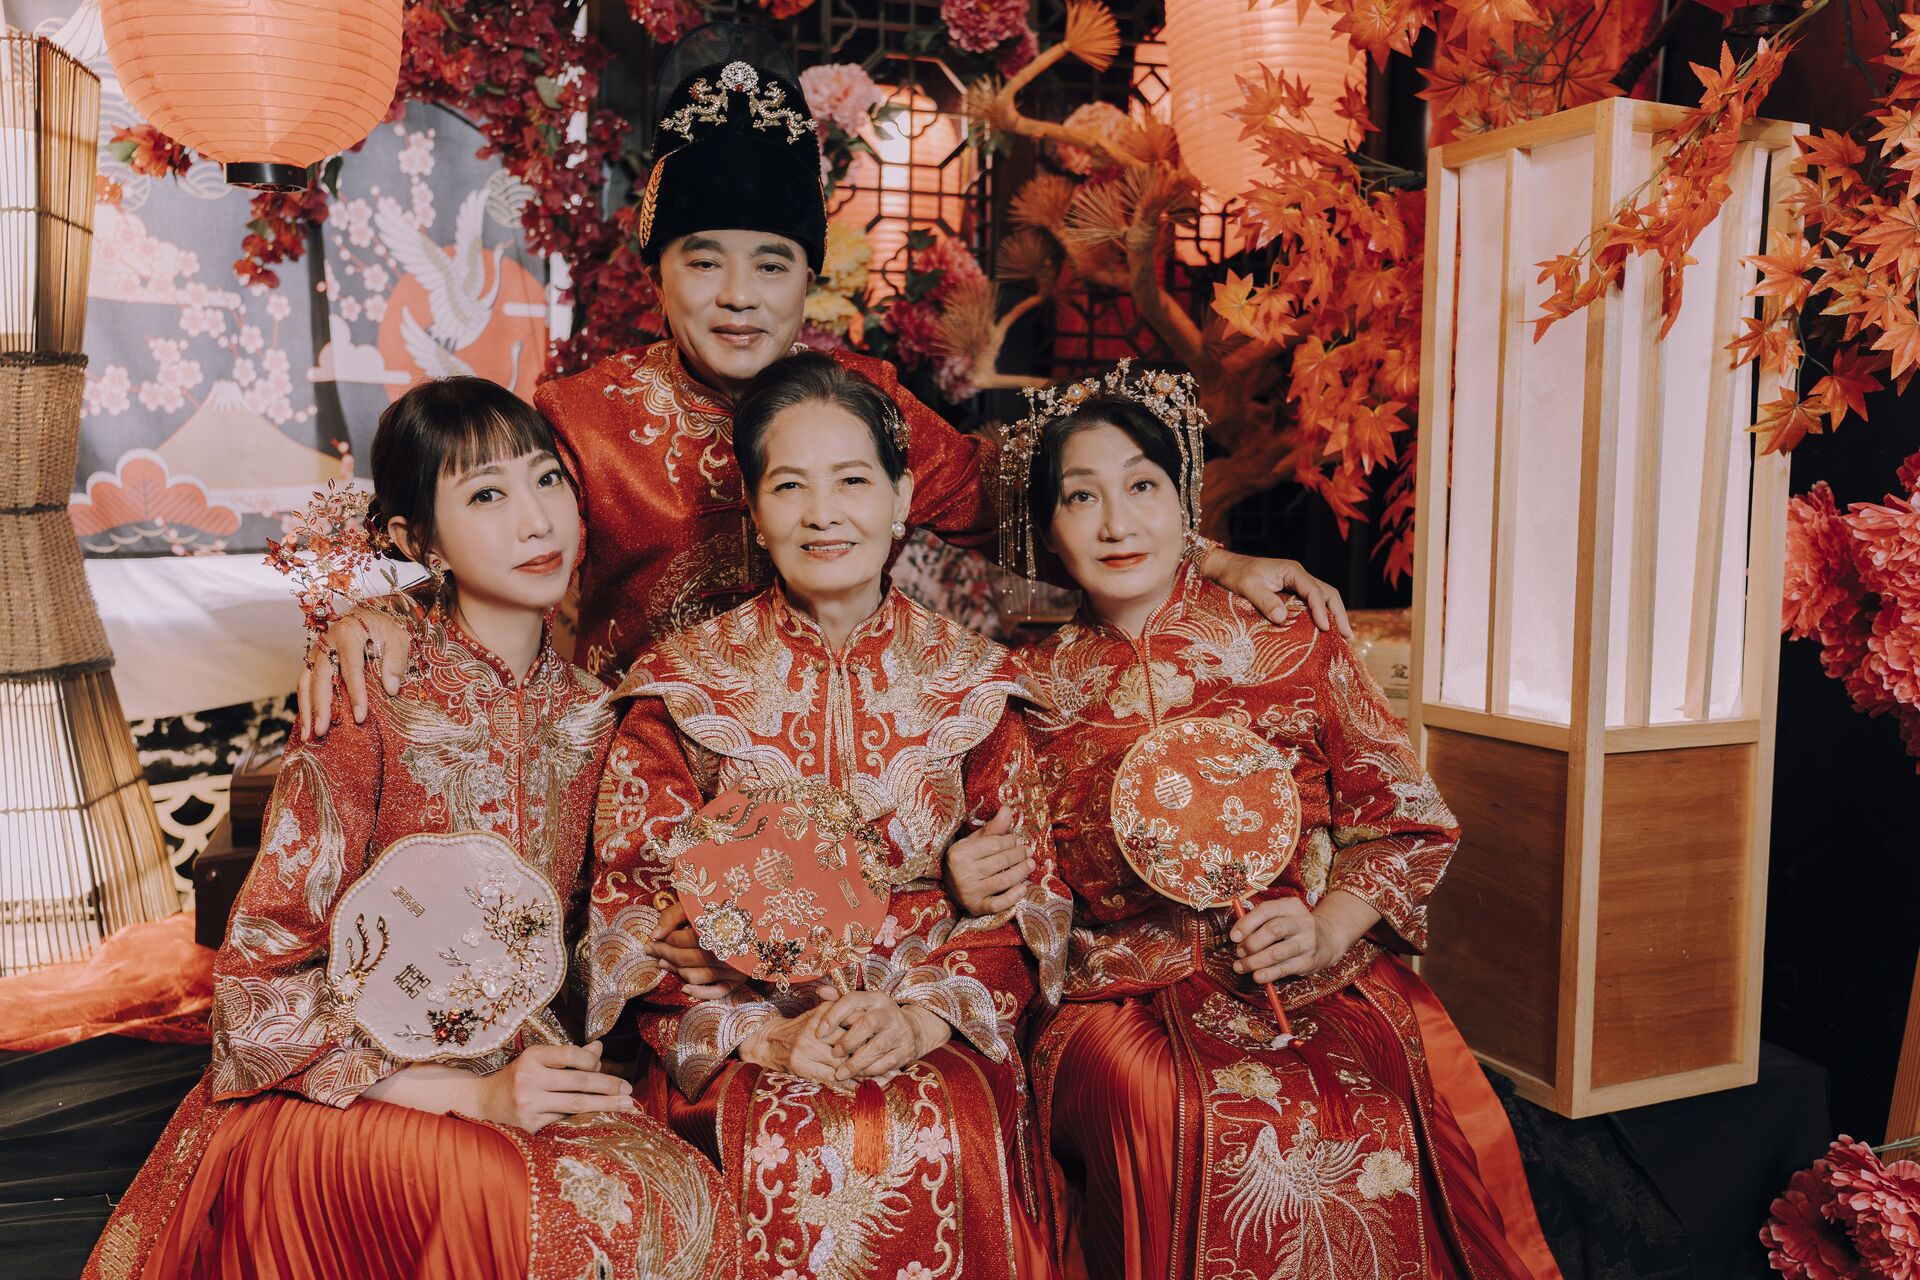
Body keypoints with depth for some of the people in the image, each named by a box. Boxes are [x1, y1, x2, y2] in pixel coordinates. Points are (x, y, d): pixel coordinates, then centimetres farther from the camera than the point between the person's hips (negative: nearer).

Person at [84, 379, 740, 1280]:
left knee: (686, 1199, -24)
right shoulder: (375, 713, -15)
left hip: (517, 1065, 5)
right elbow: (259, 987, -13)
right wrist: (469, 1093, -20)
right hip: (347, 1094, -4)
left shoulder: (589, 712, 0)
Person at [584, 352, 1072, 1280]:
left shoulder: (969, 681, 6)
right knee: (784, 1145, -28)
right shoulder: (685, 683, 2)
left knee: (941, 1138, -27)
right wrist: (761, 1032, -14)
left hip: (936, 1037, 1)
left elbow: (1025, 888, 5)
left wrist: (929, 1011, -12)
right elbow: (631, 904, -1)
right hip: (738, 1040, -1)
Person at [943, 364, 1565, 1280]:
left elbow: (1406, 821, 4)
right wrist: (973, 880, -6)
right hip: (1126, 995, 0)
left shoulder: (1291, 646, 1)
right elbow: (1033, 882, 16)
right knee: (1173, 1114, -31)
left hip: (1320, 982, 0)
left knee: (1374, 1121, -28)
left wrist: (1328, 928, -11)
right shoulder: (1038, 687, 5)